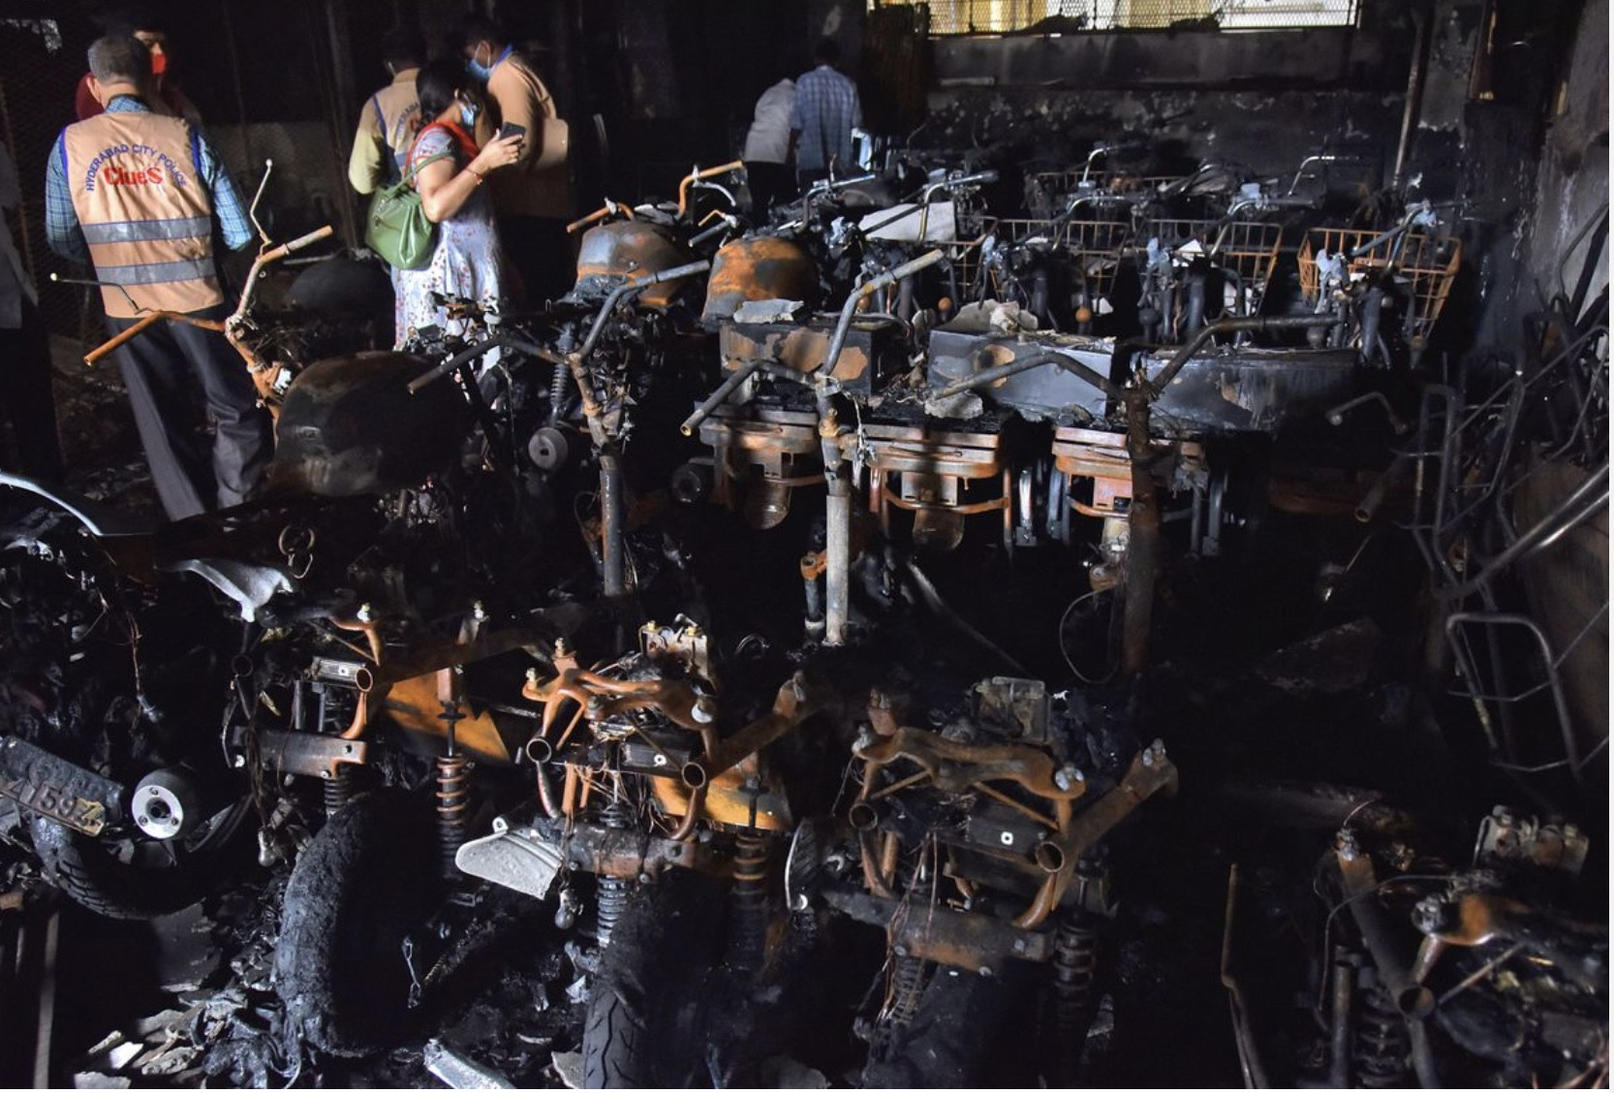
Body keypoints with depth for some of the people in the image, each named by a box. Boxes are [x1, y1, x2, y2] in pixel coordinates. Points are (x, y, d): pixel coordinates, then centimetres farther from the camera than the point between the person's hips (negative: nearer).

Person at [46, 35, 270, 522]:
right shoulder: (183, 135, -7)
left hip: (126, 307, 2)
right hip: (197, 298, -2)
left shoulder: (69, 143, -2)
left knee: (165, 427, 13)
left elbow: (61, 239, 2)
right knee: (237, 413, 12)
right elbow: (239, 234, -6)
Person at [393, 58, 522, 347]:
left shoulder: (450, 138, 21)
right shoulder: (436, 139, -11)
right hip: (446, 277, -10)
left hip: (467, 273, 10)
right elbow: (435, 207, -27)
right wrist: (483, 162, -24)